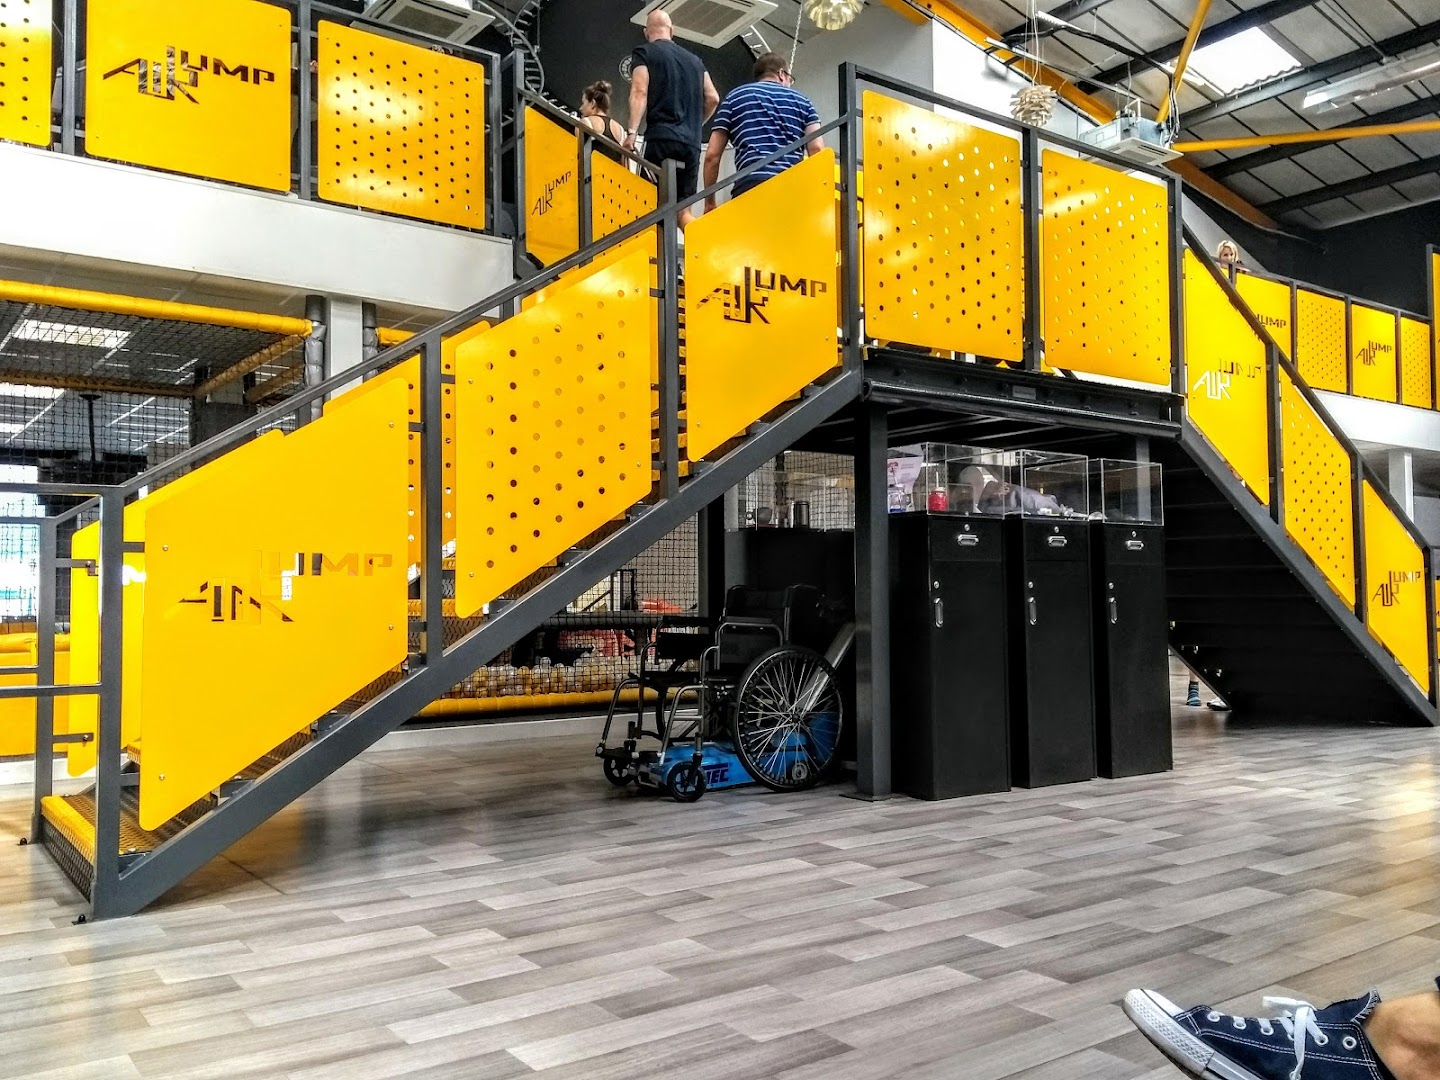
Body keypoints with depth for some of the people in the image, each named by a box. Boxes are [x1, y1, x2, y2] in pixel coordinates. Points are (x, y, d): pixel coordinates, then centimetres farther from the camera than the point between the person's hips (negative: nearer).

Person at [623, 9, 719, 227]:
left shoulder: (644, 53, 8)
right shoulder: (694, 59, 23)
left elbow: (639, 92, -6)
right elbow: (712, 98, 17)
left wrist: (632, 132, -14)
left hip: (661, 139, -5)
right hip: (692, 143, 5)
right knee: (683, 208, 6)